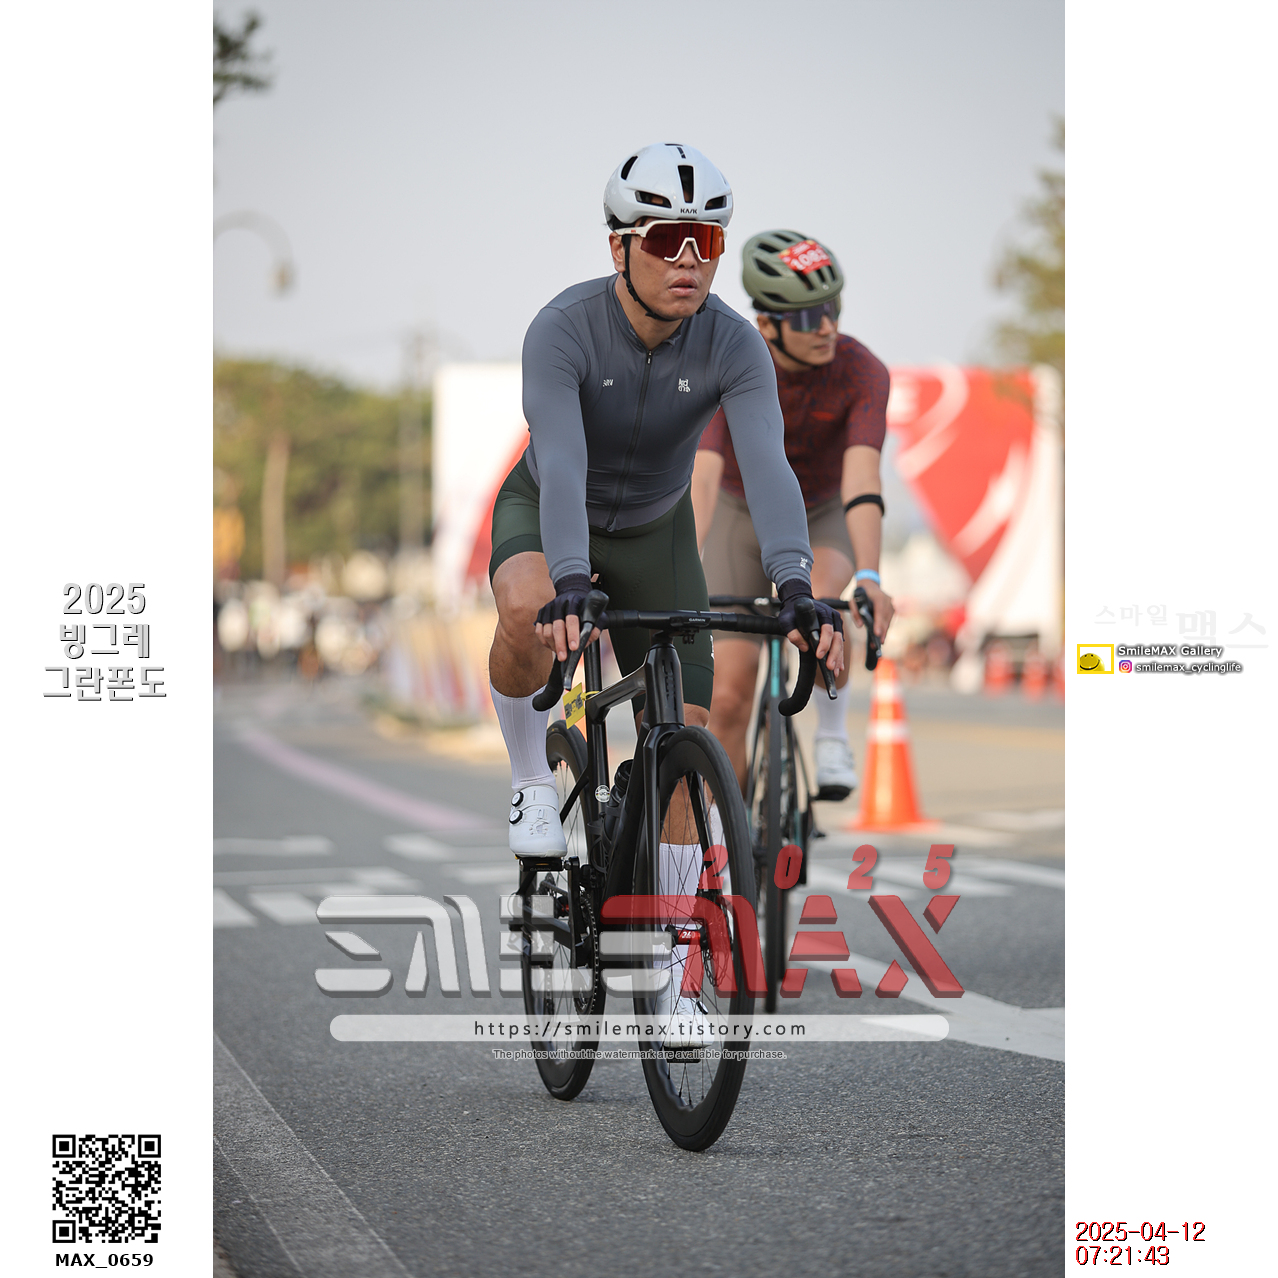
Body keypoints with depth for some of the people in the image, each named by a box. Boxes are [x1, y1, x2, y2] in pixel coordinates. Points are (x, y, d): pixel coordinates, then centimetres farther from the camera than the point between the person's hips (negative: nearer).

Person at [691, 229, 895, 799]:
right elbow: (701, 475, -39)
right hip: (743, 514, 0)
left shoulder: (862, 372, -28)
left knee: (820, 600, -36)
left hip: (823, 516, 0)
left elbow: (862, 475, -39)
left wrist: (869, 577, -54)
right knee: (729, 694, -8)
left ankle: (833, 732, -11)